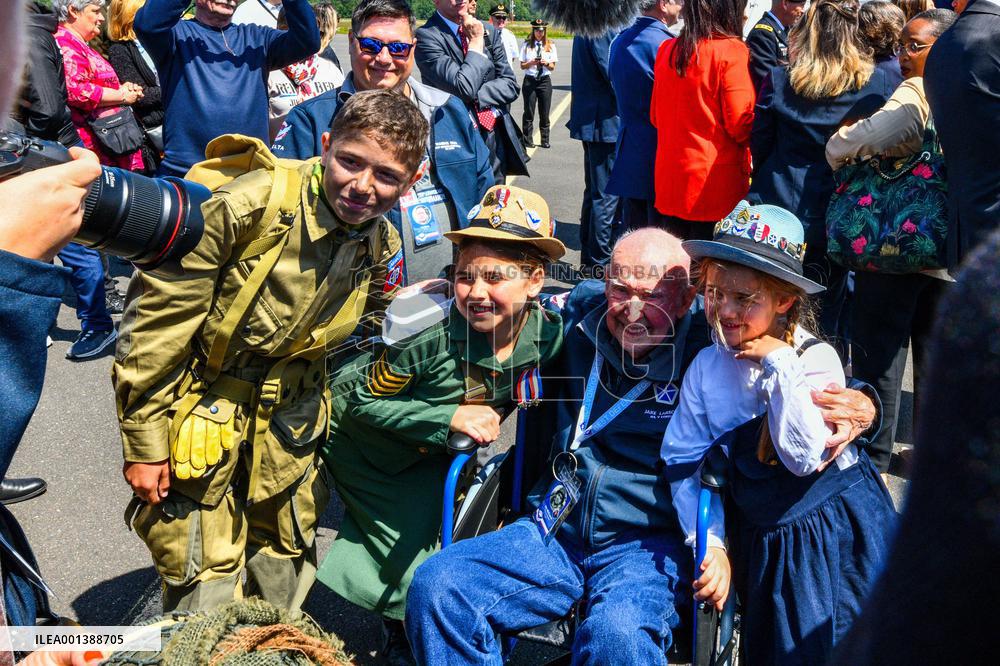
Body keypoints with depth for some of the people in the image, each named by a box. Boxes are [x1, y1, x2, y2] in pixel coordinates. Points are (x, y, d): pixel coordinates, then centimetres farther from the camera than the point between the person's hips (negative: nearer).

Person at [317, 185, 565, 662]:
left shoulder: (550, 334, -24)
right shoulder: (429, 331, -37)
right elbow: (365, 401, -25)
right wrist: (449, 417, -35)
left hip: (430, 457, 4)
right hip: (357, 434, -4)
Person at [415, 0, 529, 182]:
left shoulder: (488, 31, 8)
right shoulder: (426, 36, -11)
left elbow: (510, 86, 2)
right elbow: (463, 88, -21)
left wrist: (474, 97, -14)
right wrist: (476, 42, -11)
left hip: (496, 140, 5)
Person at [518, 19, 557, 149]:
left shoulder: (550, 45, 6)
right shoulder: (527, 44, 4)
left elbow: (552, 67, 5)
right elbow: (522, 65, 3)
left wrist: (546, 63, -15)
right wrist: (532, 63, -15)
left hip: (545, 80, 1)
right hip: (530, 80, -1)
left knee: (544, 113, 4)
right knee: (529, 112, 0)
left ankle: (545, 141, 12)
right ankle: (528, 140, 6)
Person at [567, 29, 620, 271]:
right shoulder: (604, 29, -17)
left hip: (590, 121, 10)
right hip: (606, 123, -10)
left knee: (594, 192, 17)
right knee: (606, 195, -3)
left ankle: (589, 258, 27)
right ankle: (600, 264, 3)